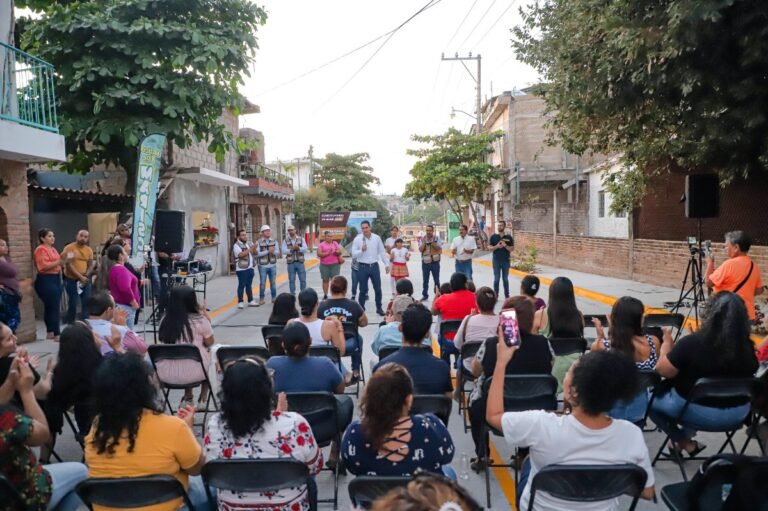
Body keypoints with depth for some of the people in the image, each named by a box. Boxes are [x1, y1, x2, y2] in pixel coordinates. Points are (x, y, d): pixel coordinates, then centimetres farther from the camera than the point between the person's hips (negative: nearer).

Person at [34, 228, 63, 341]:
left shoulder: (53, 249, 17)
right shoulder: (41, 249, -12)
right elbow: (44, 266, -22)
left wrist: (63, 261, 15)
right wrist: (58, 262, -26)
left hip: (56, 278, 9)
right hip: (45, 280, -9)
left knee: (51, 307, 12)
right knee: (54, 307, -11)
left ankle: (50, 332, 18)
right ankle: (57, 334, -9)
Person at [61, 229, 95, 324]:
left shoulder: (89, 250, 8)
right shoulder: (69, 248, -8)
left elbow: (91, 265, 7)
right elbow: (68, 265, -14)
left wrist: (86, 276, -12)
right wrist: (80, 276, -19)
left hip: (85, 280, 5)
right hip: (71, 280, -5)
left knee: (87, 303, 4)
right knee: (72, 304, -4)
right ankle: (70, 324, 10)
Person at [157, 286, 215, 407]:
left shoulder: (165, 320, -1)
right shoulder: (199, 320, -11)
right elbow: (210, 343, 2)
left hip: (165, 374, 4)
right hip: (193, 373, -4)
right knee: (212, 352, 27)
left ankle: (187, 399, 34)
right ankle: (202, 400, 31)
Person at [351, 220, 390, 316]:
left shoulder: (377, 238, 1)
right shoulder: (357, 239, -5)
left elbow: (382, 252, 7)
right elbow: (353, 254, -5)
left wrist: (387, 264, 6)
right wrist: (361, 250, -23)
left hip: (374, 266, 2)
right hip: (363, 267, -2)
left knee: (378, 289, 8)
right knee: (363, 290, 4)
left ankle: (379, 308, 21)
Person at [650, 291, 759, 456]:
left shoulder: (691, 343, -27)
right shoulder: (747, 347, -14)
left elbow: (663, 371, -17)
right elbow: (751, 372, 7)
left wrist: (667, 346, 2)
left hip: (698, 411, -5)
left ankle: (686, 443, 18)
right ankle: (687, 435, 33)